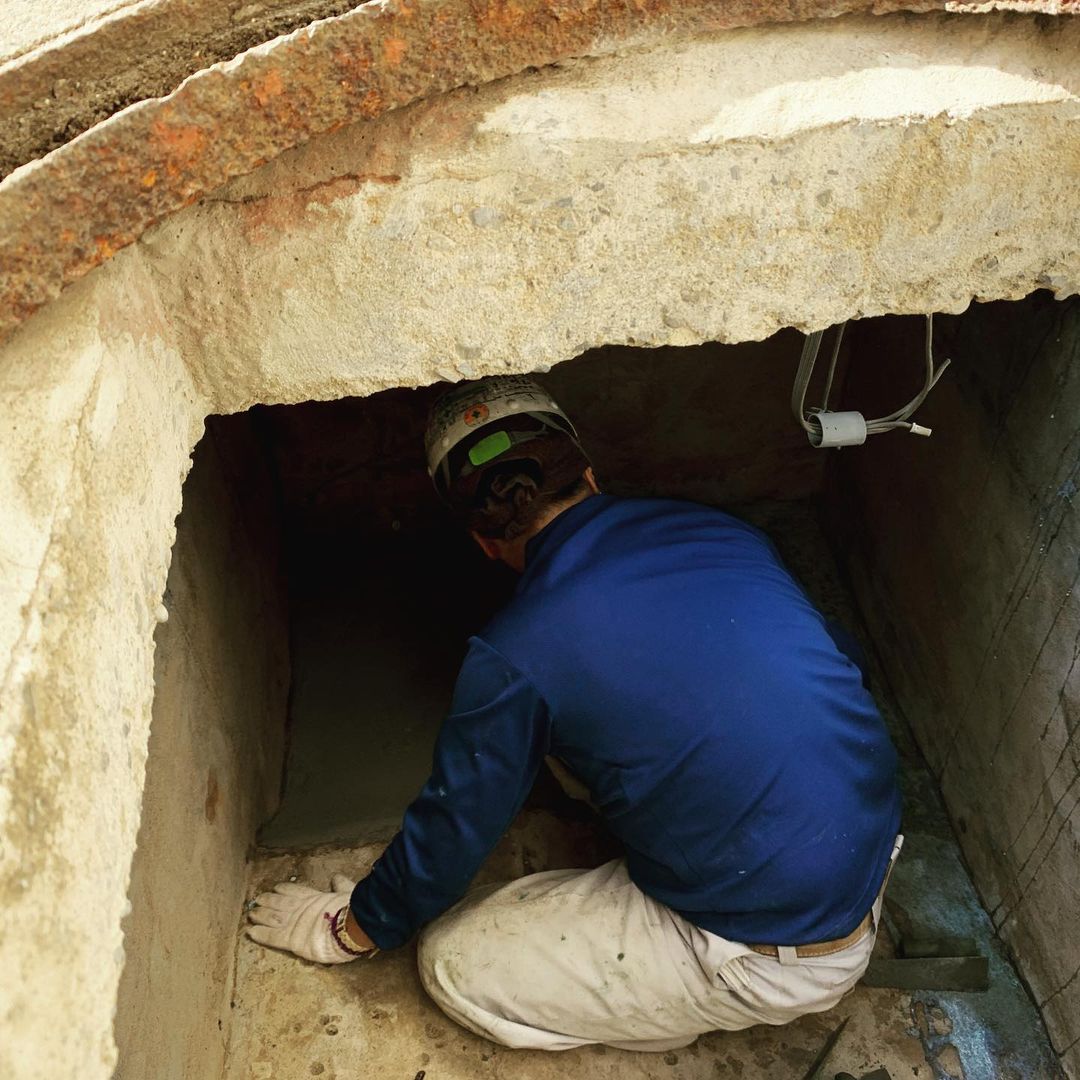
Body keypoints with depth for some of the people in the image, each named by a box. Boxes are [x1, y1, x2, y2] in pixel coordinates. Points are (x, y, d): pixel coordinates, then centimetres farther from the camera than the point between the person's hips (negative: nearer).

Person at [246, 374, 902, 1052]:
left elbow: (451, 828, -2)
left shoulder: (515, 657, -16)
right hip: (881, 851, 7)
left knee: (455, 965, 5)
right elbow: (837, 658, 17)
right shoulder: (721, 529, 0)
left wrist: (349, 929, 19)